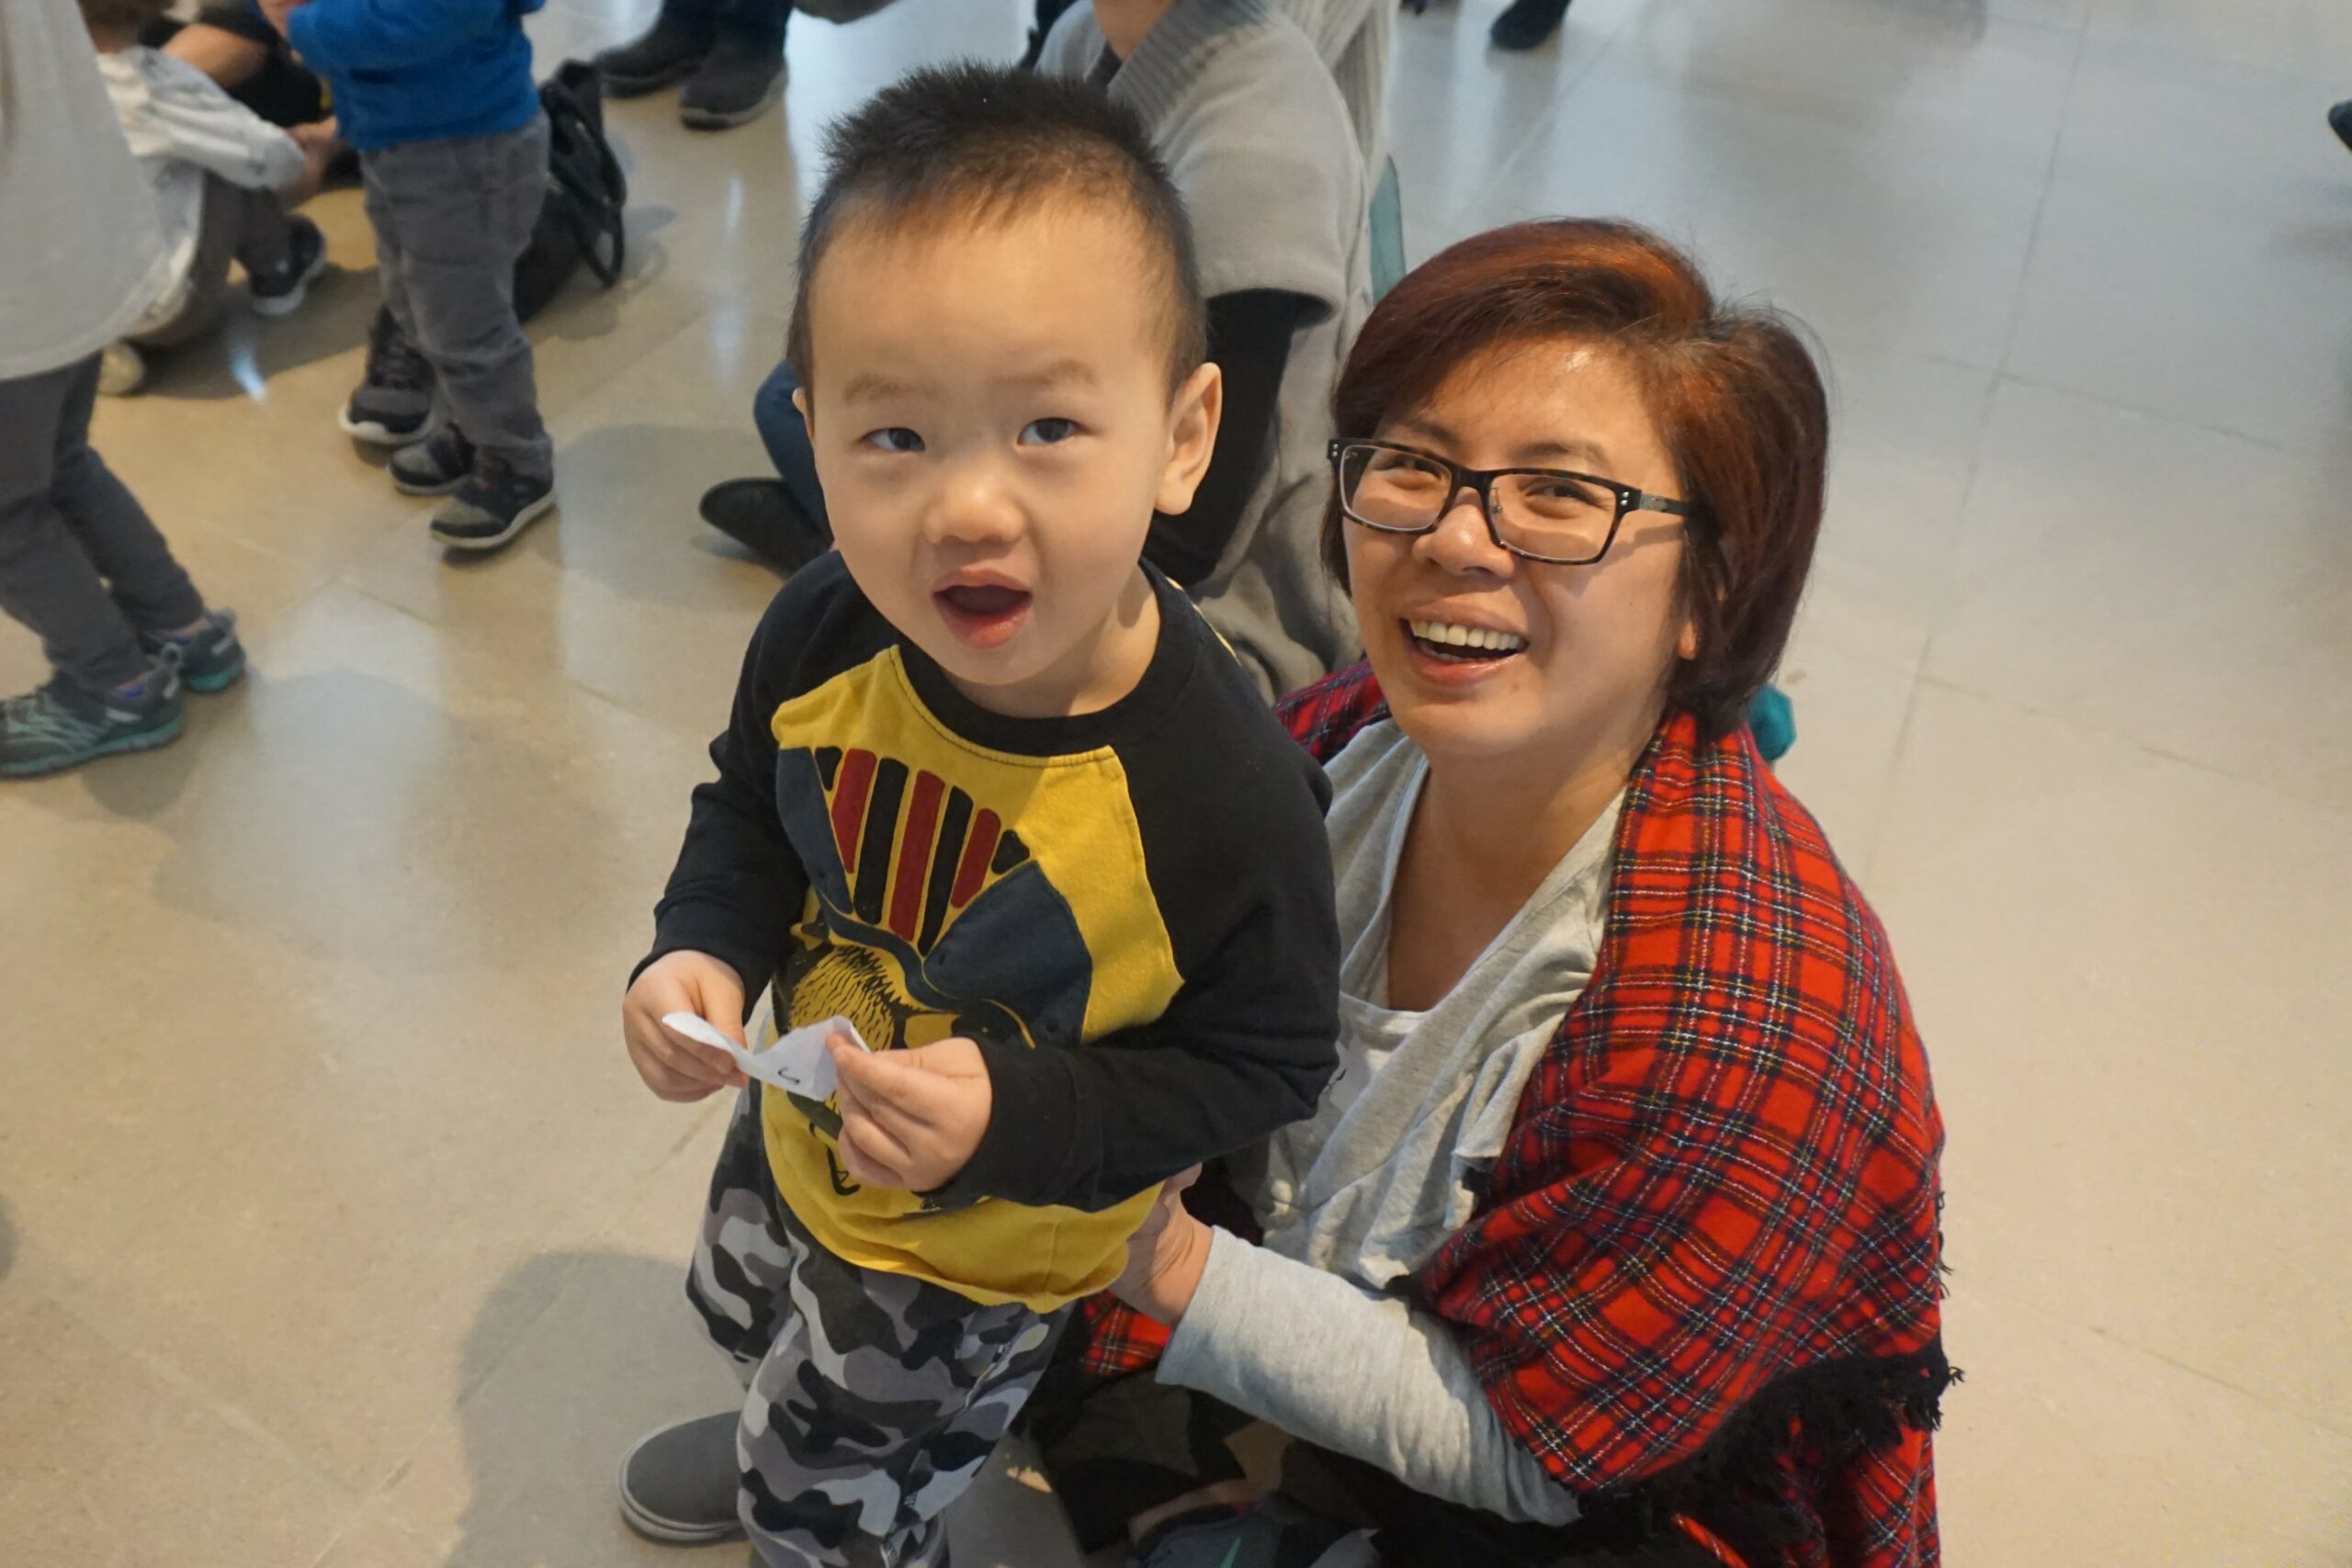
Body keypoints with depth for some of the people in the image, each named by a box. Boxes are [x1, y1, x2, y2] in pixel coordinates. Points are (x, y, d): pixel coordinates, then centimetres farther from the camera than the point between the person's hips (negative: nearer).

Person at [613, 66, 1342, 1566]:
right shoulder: (822, 636, -23)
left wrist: (1017, 1118, -35)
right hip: (797, 1131, 6)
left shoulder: (1225, 790, -38)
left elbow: (1267, 1061, -24)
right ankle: (793, 1439, 74)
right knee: (749, 1308, 39)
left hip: (980, 1258, -5)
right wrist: (704, 949, -19)